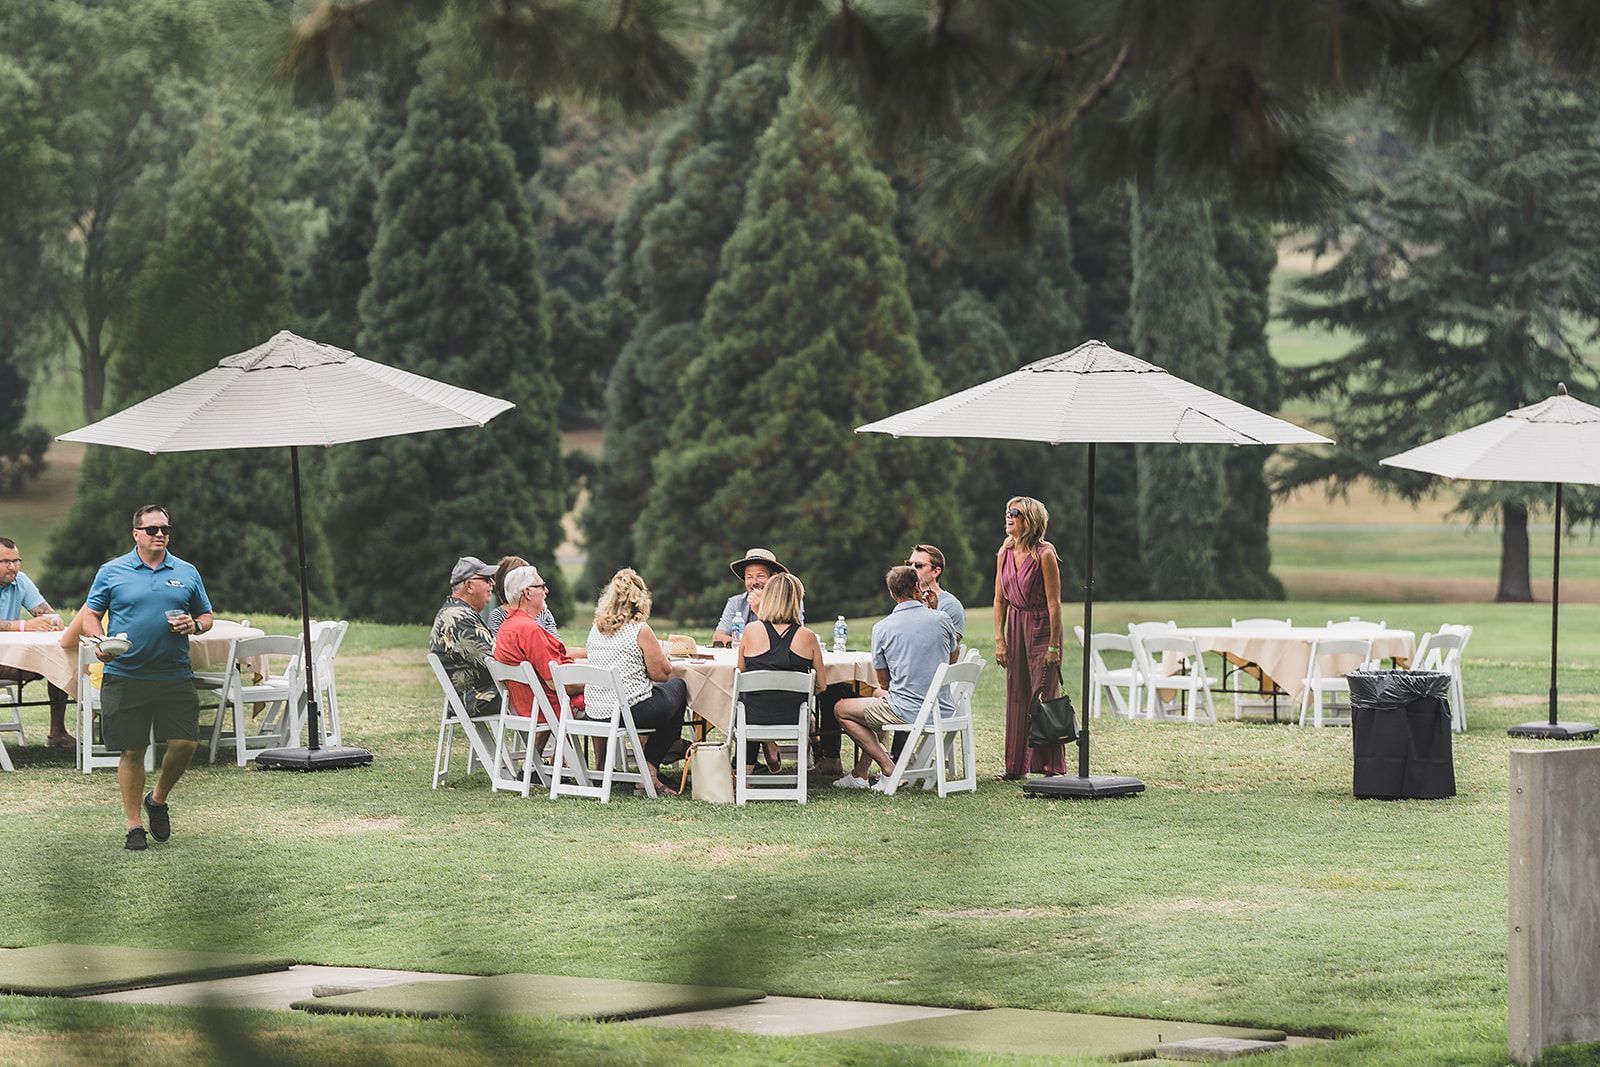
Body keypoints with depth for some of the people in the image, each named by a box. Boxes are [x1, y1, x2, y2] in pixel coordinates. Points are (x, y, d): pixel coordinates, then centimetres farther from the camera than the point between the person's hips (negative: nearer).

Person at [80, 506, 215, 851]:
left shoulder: (187, 573, 10)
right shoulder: (111, 572, 4)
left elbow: (206, 616, 18)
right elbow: (90, 615, 8)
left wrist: (194, 625, -5)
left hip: (175, 676, 2)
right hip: (125, 676, -2)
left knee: (185, 743, -6)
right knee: (132, 751, 1)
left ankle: (158, 799, 21)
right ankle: (134, 826, 11)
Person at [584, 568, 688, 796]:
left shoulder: (596, 629, 7)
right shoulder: (640, 630, -12)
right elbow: (661, 673, -7)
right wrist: (661, 655, 15)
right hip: (630, 712, -7)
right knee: (678, 687, 23)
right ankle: (651, 766, 19)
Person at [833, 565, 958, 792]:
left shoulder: (882, 628, -8)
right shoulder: (941, 619, -1)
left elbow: (884, 682, 3)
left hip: (908, 712, -5)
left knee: (841, 709, 15)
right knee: (877, 695, 33)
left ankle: (889, 770, 4)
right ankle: (860, 773, 32)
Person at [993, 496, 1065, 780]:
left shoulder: (1044, 555, -14)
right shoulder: (1005, 553, 5)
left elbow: (1054, 603, -14)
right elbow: (1000, 599, 9)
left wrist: (1054, 646, -15)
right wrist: (999, 639, 3)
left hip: (1041, 627, -6)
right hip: (1015, 625, 6)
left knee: (1043, 695, -5)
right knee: (1016, 695, 9)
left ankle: (1049, 766, -1)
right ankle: (1016, 766, 15)